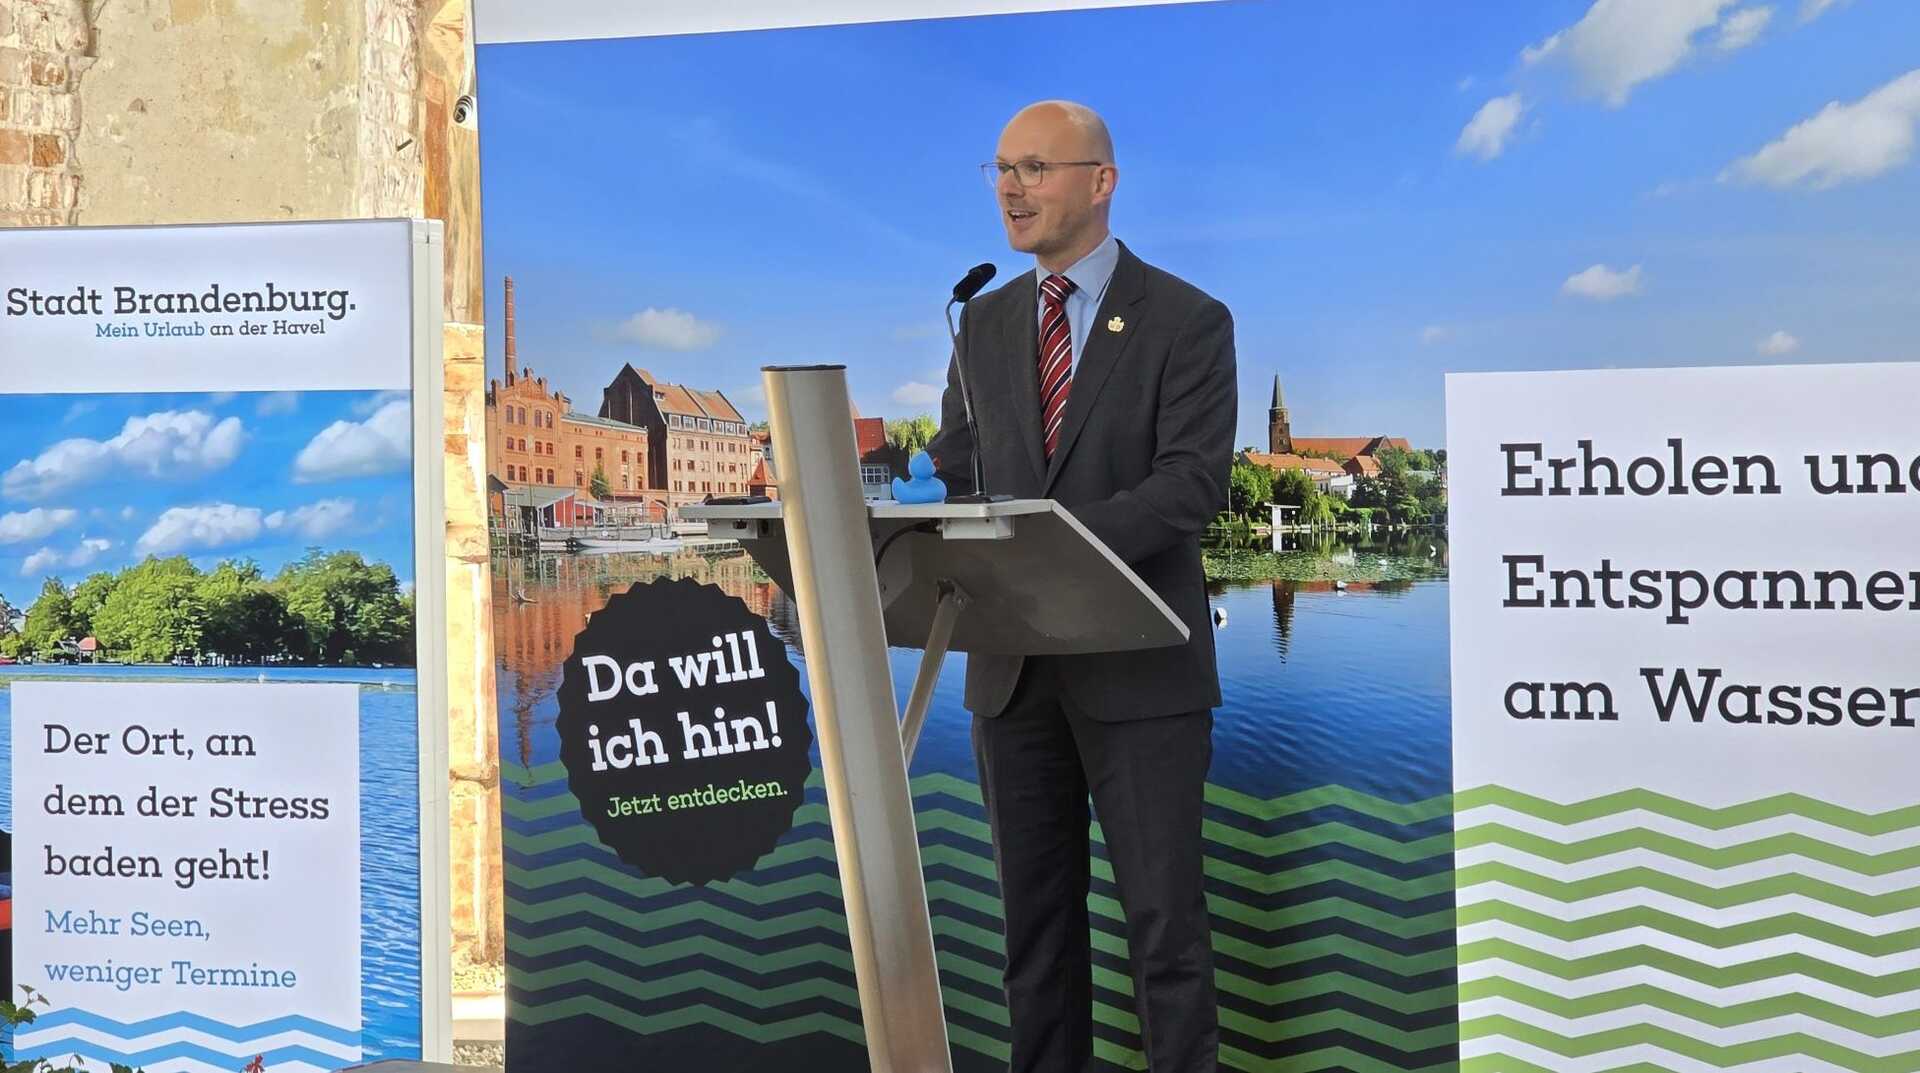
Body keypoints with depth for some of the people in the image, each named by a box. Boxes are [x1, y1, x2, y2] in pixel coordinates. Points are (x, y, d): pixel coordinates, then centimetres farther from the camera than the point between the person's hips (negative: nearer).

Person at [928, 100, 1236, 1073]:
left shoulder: (1186, 322, -4)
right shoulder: (985, 323, 12)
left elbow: (1194, 481, -16)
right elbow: (953, 472, 11)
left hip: (1137, 663, -5)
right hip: (1012, 661, 5)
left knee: (1163, 915, 2)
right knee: (1034, 911, 12)